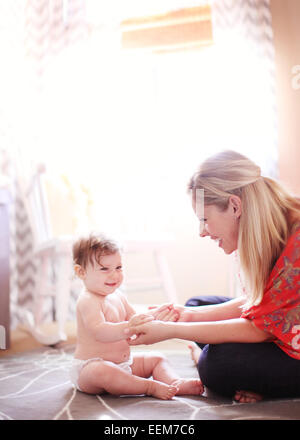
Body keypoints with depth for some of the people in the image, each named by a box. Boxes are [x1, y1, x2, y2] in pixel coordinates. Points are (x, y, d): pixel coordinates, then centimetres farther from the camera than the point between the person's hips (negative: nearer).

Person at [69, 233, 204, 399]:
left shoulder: (117, 296, 10)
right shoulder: (87, 300, -20)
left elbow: (133, 318, 11)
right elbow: (99, 331, -35)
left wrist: (155, 316, -8)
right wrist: (128, 326, -48)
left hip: (123, 362, 9)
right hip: (89, 366, -9)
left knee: (157, 359, 9)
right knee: (102, 372, -41)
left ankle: (174, 382, -17)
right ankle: (150, 387, -33)